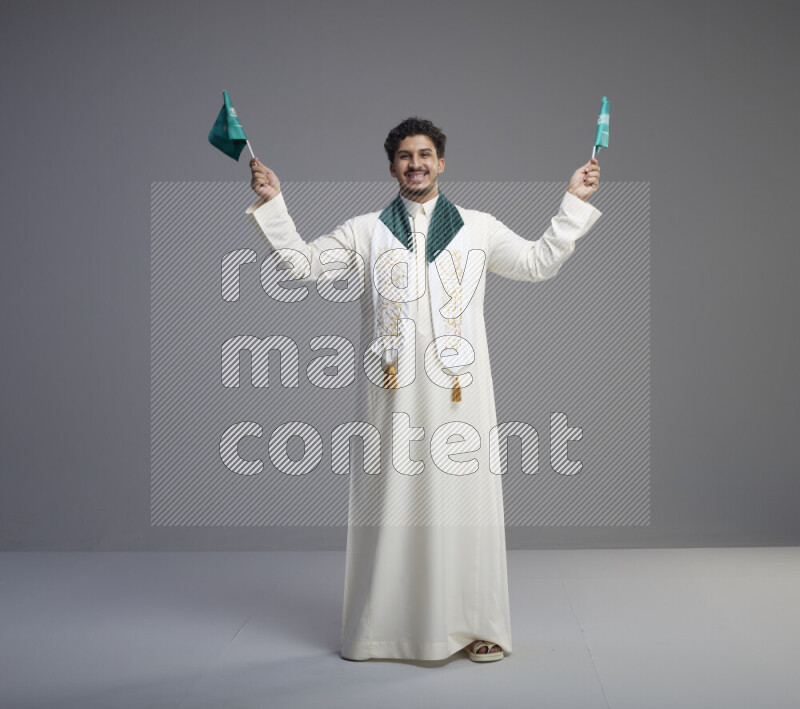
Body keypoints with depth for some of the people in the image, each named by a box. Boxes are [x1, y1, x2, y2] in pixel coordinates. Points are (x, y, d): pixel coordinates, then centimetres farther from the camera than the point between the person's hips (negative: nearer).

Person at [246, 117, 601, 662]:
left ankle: (475, 625, 10)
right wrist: (273, 203, 4)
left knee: (463, 497, 0)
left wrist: (574, 202, 8)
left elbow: (540, 262, 13)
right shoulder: (365, 232, 12)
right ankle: (383, 625, 13)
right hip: (394, 391, 0)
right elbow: (304, 263, 11)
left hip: (458, 388, 0)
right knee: (392, 500, 1)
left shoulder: (479, 228, 12)